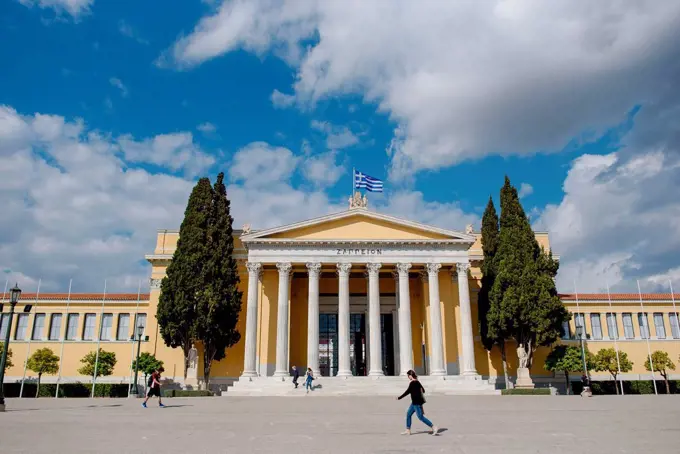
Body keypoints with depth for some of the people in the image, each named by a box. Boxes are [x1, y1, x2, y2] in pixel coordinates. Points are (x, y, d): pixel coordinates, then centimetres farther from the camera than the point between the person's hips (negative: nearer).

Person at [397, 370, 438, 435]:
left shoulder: (412, 383, -17)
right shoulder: (417, 382, 11)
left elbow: (407, 392, -16)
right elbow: (423, 390, 16)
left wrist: (399, 398, -8)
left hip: (417, 402, -10)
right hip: (415, 402, 10)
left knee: (421, 417, -6)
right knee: (408, 414, 14)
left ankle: (434, 427, -4)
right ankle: (408, 430, 19)